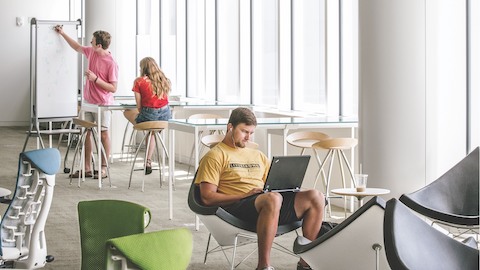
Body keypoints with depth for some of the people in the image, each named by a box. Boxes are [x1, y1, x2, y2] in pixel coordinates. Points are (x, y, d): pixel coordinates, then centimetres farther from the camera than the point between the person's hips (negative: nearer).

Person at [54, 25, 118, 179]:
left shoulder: (111, 63, -19)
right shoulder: (91, 52, 2)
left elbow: (113, 88, -18)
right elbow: (77, 47, 23)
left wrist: (95, 79, -25)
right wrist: (62, 34, 24)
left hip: (103, 103, -7)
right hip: (88, 101, 7)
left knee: (103, 133, 1)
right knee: (87, 132, 8)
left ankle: (104, 168, 9)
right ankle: (87, 168, 13)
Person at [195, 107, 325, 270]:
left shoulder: (257, 155, 29)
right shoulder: (215, 156, 7)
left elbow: (273, 186, 28)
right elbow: (207, 198, -5)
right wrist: (245, 195, -12)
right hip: (237, 208, -7)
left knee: (315, 197, -14)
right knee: (273, 199, -40)